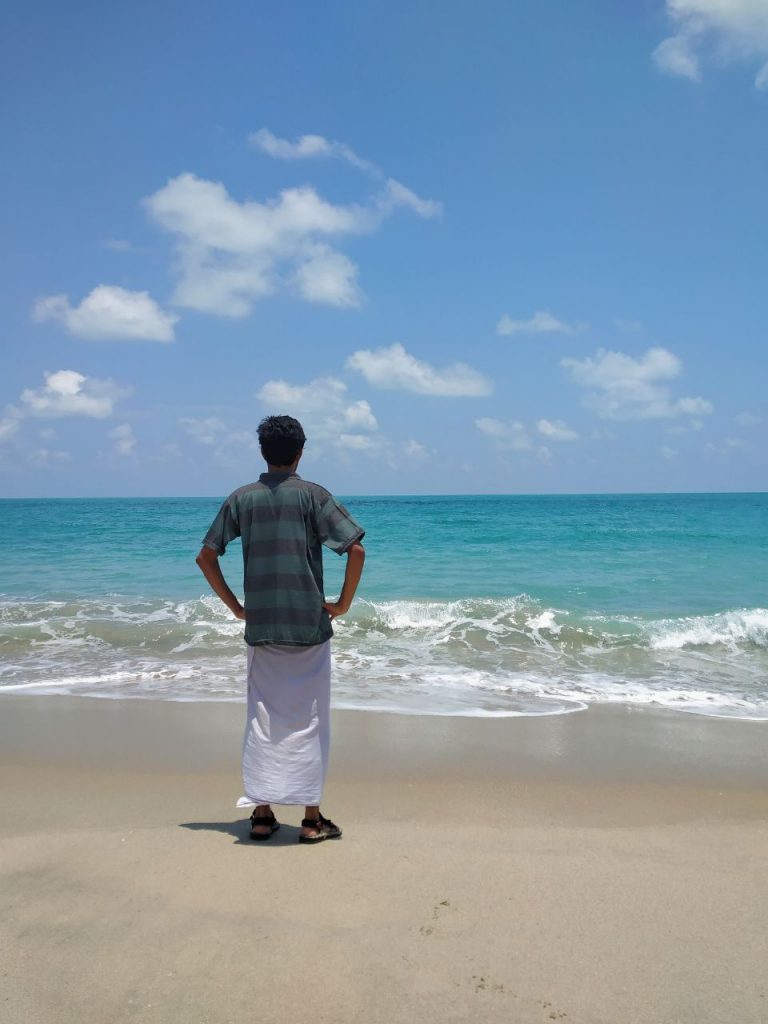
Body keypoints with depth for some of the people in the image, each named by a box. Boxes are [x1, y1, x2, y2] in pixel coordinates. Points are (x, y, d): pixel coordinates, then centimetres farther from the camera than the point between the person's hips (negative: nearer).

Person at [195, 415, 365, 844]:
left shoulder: (241, 498, 5)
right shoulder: (313, 495, -4)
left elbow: (206, 556, 8)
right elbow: (356, 550, -13)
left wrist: (235, 606, 13)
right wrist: (344, 603, -2)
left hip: (260, 628, 3)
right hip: (310, 627, -3)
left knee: (262, 719, 11)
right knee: (308, 719, 6)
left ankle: (262, 813, 15)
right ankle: (312, 818, 12)